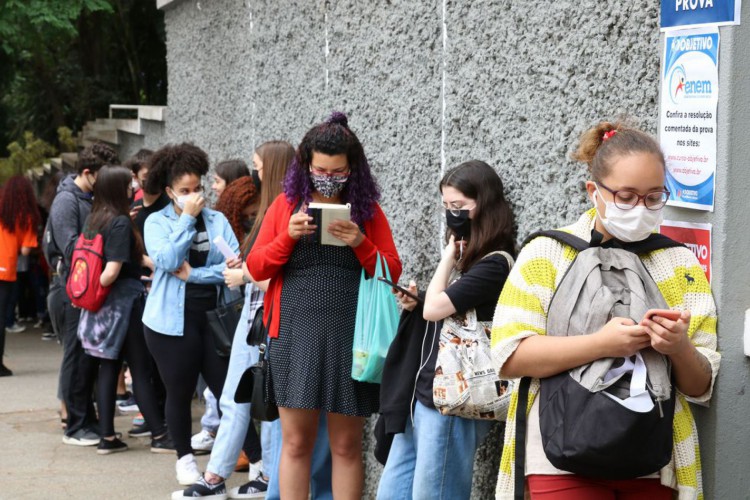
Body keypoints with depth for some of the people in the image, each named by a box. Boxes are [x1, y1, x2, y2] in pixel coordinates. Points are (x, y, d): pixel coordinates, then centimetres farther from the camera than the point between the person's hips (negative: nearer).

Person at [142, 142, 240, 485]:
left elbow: (237, 262, -6)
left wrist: (194, 275, -13)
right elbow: (168, 260, -17)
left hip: (215, 316, 1)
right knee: (180, 392, 7)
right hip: (173, 321, -1)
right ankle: (185, 458, 22)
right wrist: (187, 218, -12)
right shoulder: (157, 222, 1)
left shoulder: (218, 220, 6)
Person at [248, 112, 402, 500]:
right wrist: (288, 236, -10)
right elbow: (256, 268, 6)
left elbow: (392, 272, 4)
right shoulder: (286, 205, 8)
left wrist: (360, 243, -13)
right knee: (295, 441, 2)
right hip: (295, 336, 0)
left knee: (346, 444, 3)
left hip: (349, 337, 0)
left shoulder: (367, 210, 7)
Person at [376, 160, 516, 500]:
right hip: (423, 395, 10)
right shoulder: (470, 261, 16)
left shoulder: (493, 264, -13)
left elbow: (435, 308, -15)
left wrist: (449, 257, -3)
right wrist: (414, 304, 5)